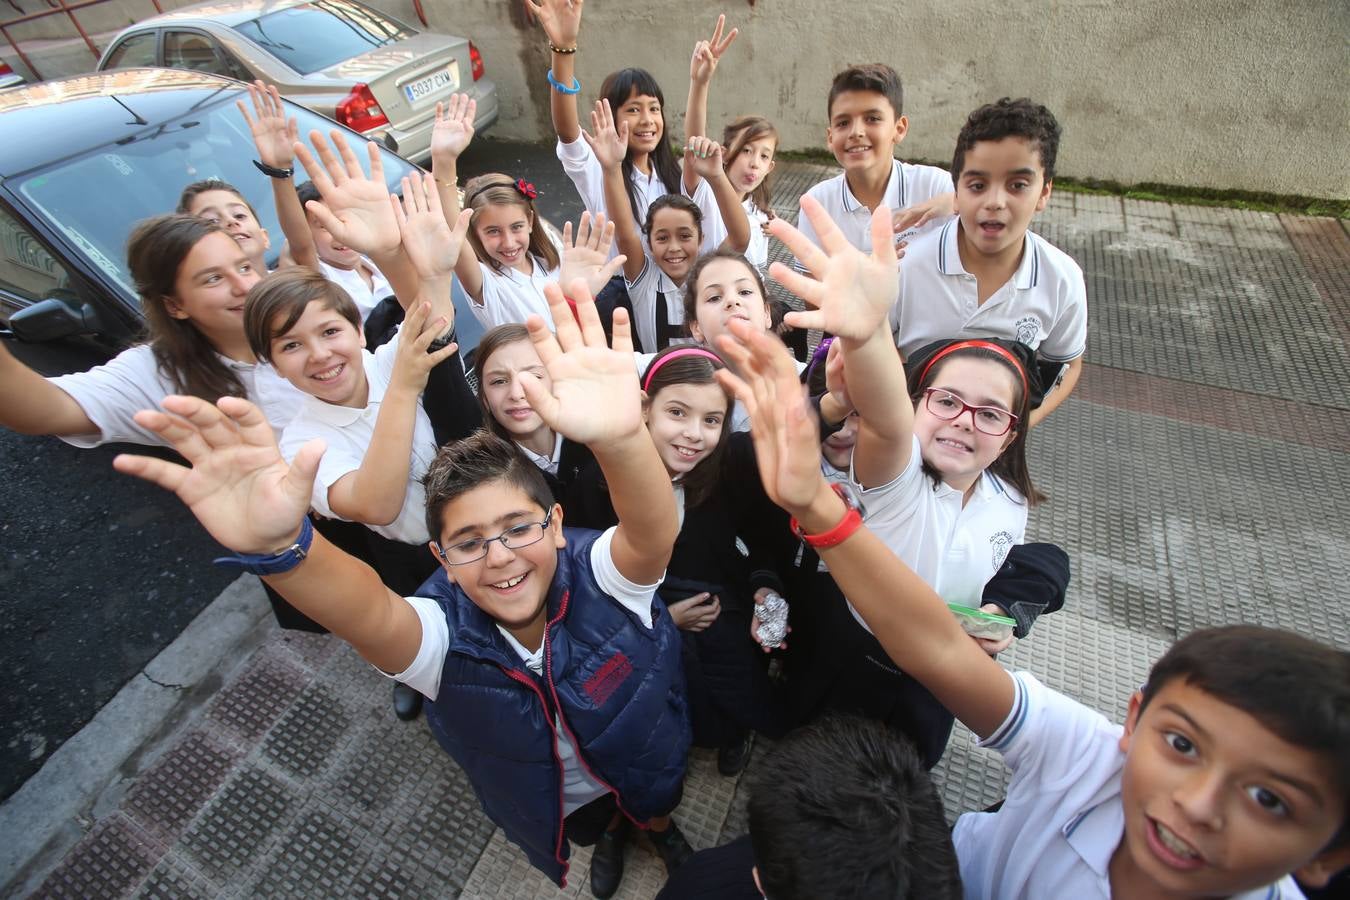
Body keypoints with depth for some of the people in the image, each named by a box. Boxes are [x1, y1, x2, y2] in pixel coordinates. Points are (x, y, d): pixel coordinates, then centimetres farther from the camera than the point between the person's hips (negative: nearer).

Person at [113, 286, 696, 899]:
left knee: (657, 809, 33)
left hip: (649, 764, 0)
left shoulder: (600, 575, -37)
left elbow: (654, 535, -59)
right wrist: (275, 546, -77)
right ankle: (607, 838, 71)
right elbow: (368, 614, -56)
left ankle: (658, 826, 70)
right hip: (556, 806, 1)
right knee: (591, 828, 34)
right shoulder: (443, 636, -35)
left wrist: (621, 438, -81)